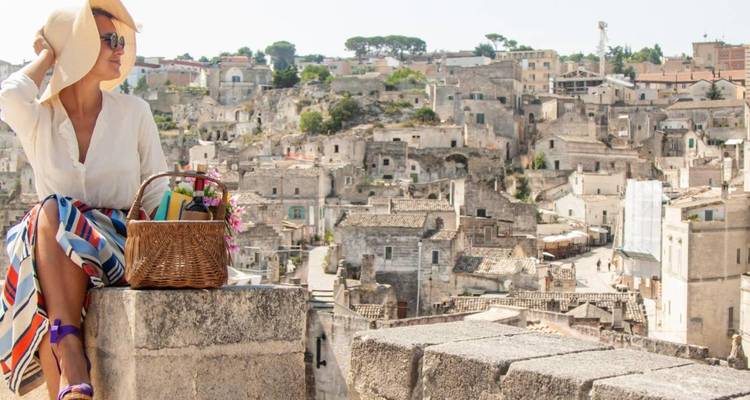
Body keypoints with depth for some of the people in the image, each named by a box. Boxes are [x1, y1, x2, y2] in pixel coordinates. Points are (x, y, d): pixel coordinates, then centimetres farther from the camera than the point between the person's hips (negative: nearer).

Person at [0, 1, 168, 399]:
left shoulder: (134, 113, 9)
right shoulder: (38, 119, 7)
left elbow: (158, 194, 9)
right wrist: (46, 57, 2)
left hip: (121, 252, -1)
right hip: (47, 255, 1)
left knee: (53, 215, -32)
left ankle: (69, 350, -40)